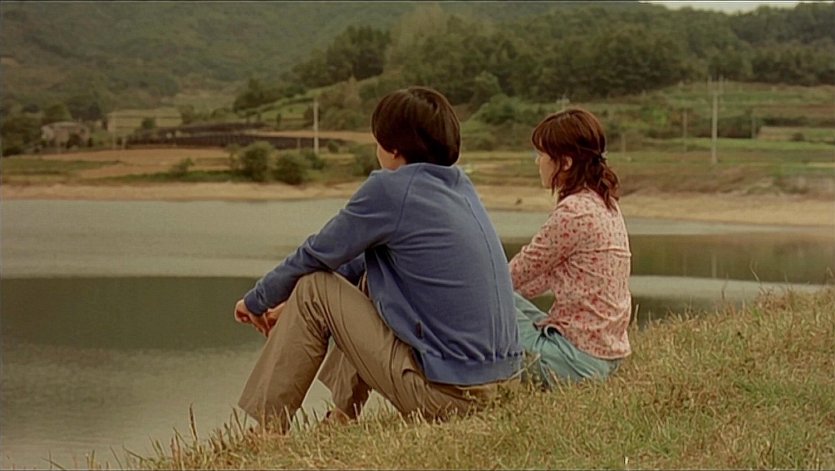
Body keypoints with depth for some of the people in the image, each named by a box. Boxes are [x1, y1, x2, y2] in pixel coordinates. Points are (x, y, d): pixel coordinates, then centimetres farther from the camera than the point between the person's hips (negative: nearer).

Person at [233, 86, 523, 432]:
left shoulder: (390, 189, -12)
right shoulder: (460, 186, 13)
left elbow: (315, 257, -1)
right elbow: (364, 260, 22)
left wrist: (256, 301, 16)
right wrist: (292, 306, 25)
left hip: (446, 394, -8)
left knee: (313, 290, 1)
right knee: (366, 280, 25)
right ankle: (340, 420, 31)